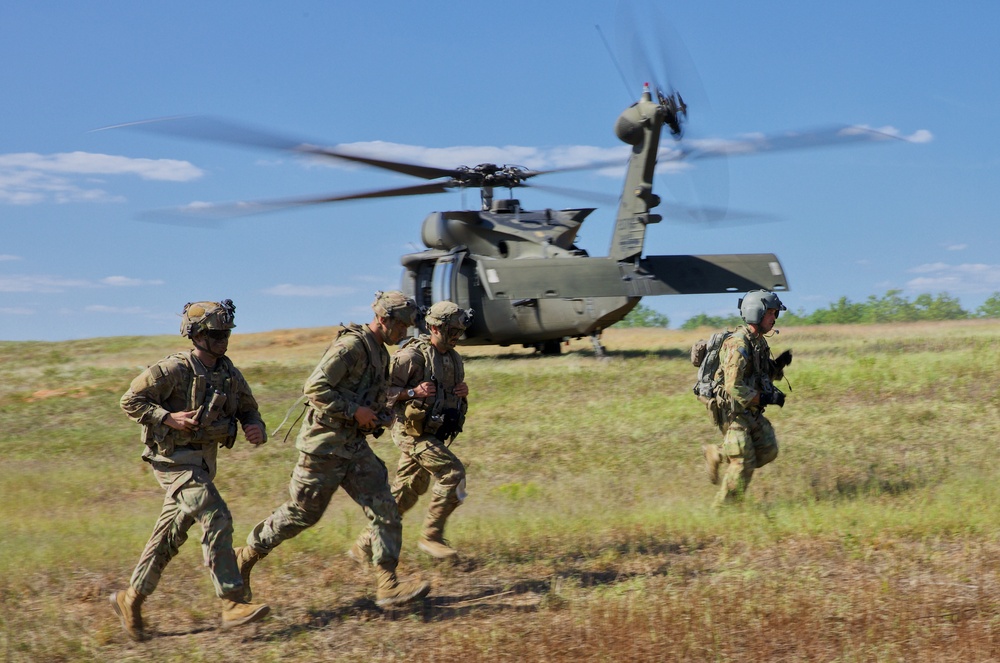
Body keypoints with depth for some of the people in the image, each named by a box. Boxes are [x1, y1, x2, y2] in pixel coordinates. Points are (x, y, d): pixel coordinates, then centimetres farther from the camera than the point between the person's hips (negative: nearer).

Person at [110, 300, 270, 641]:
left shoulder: (229, 373, 5)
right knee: (217, 519, -18)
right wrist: (169, 418, -23)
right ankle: (233, 604, -16)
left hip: (202, 461, 8)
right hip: (175, 459, -8)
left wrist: (257, 430, -11)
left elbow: (248, 411, 11)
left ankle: (130, 599, 26)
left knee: (170, 535, 13)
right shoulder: (175, 369, -15)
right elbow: (130, 401, -12)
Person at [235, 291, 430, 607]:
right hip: (324, 446, -9)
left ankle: (388, 585, -2)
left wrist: (374, 419, 10)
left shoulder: (379, 352, 13)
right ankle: (245, 558, 22)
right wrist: (354, 412, -21)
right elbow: (315, 388, -24)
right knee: (301, 513, 3)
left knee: (384, 509, -2)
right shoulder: (350, 346, -17)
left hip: (354, 446, 9)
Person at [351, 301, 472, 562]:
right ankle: (431, 536, -7)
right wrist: (414, 392, -27)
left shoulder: (454, 359, 11)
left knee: (405, 494, 10)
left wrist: (463, 391, 1)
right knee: (453, 472, -18)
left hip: (434, 435, 8)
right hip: (411, 431, -8)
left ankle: (365, 545, 20)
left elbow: (451, 396, 23)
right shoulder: (413, 356, -15)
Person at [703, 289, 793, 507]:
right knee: (744, 463, -7)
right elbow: (733, 386, -27)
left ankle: (717, 454, 19)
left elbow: (766, 374, 20)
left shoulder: (759, 342, 8)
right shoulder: (738, 344, -22)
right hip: (733, 411, -9)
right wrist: (765, 398, -24)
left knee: (768, 450, 5)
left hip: (751, 410, 9)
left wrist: (779, 364, -1)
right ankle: (722, 509, 7)